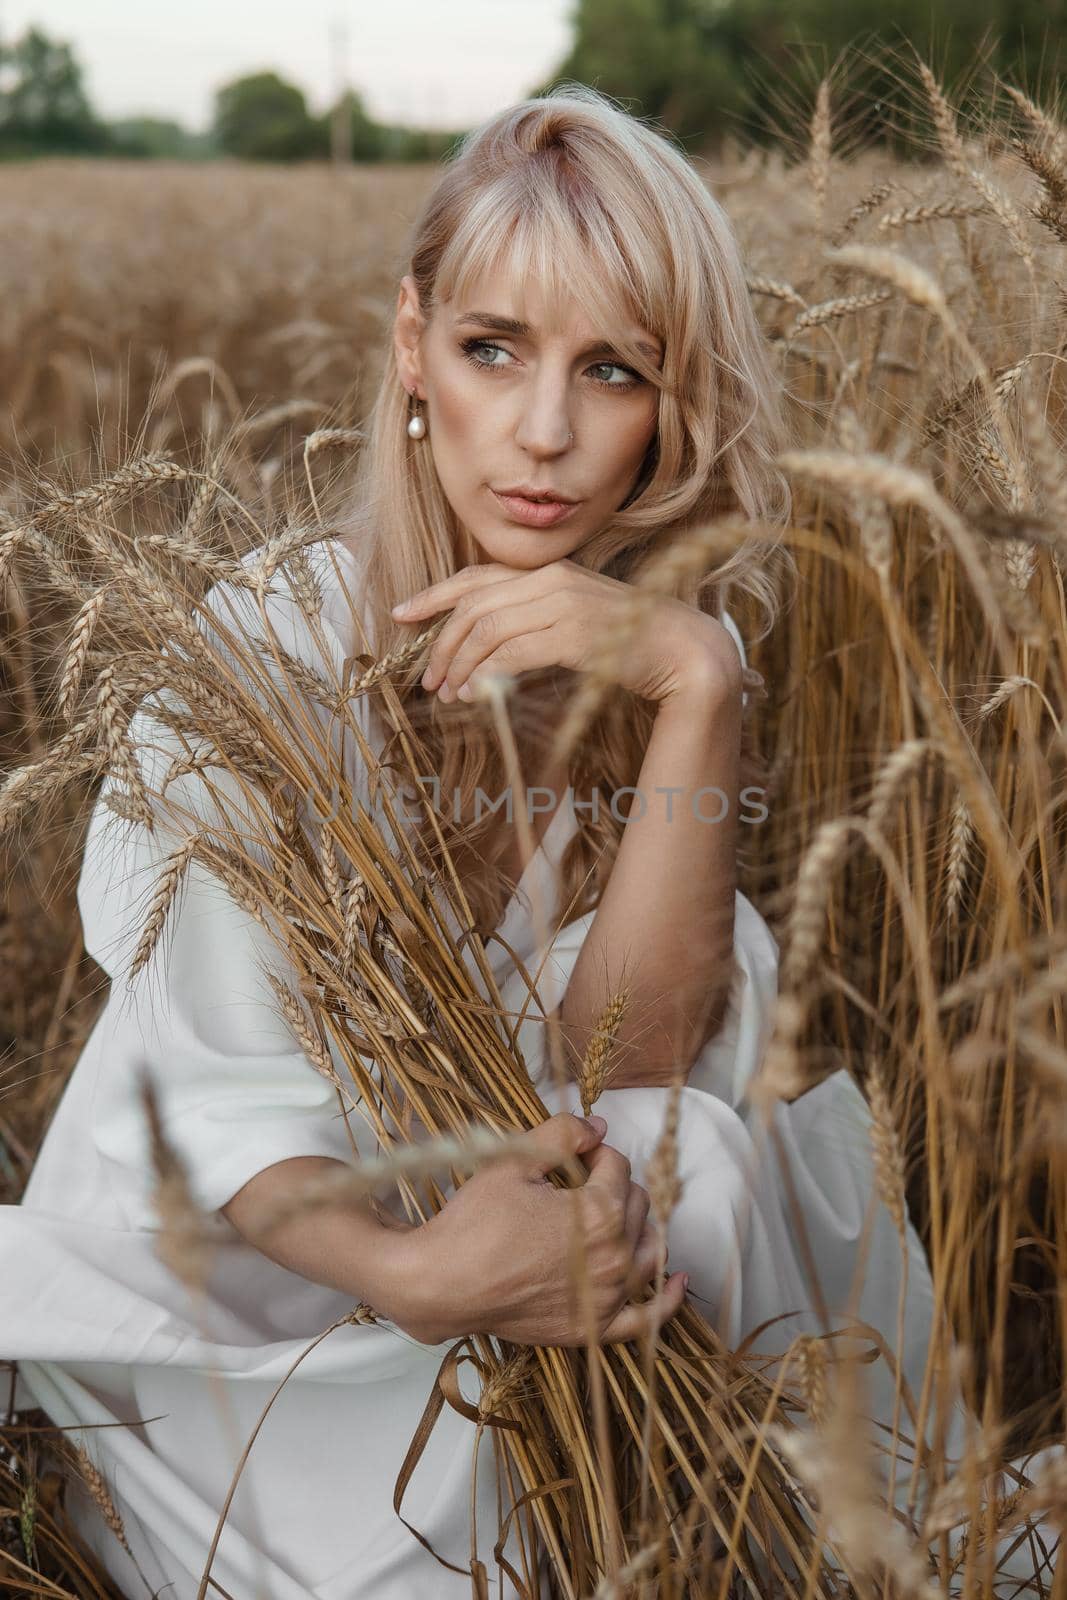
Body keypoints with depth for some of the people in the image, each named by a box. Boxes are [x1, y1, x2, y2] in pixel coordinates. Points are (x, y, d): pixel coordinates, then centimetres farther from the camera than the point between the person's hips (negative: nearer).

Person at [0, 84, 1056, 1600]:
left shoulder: (664, 652, -8)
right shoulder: (268, 641, -19)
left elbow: (630, 1056, -19)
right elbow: (225, 1103, -20)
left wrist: (698, 686, -30)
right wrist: (411, 1272, -40)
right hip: (234, 1288, -3)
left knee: (714, 1165, -23)